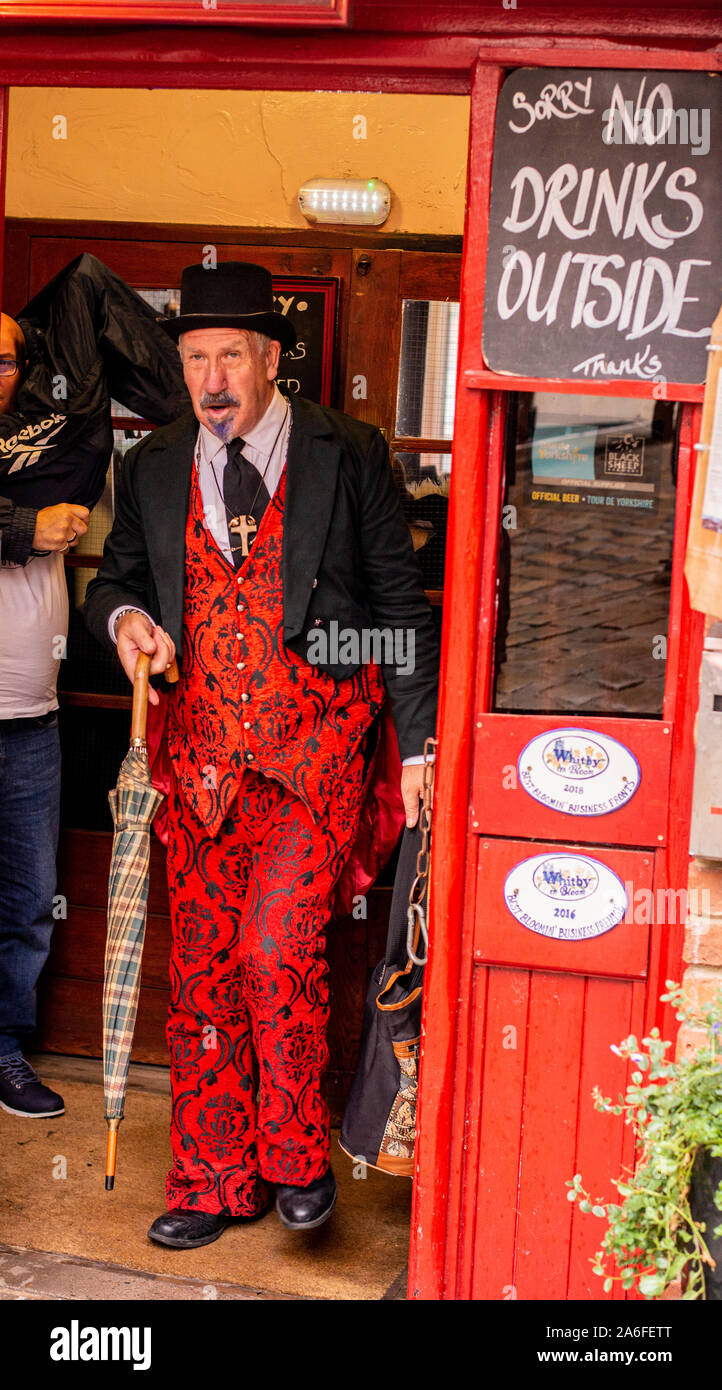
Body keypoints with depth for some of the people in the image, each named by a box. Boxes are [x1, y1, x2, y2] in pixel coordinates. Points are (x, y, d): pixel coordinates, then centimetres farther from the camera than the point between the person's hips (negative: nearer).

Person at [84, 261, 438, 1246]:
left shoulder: (349, 456, 0)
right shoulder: (156, 469, 9)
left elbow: (402, 603, 2)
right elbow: (115, 575, 21)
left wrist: (417, 745, 0)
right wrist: (123, 615, -4)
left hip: (315, 743, -4)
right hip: (203, 749, 4)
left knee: (276, 944, -16)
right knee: (201, 967, 5)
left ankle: (297, 1158, 8)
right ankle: (213, 1185, 20)